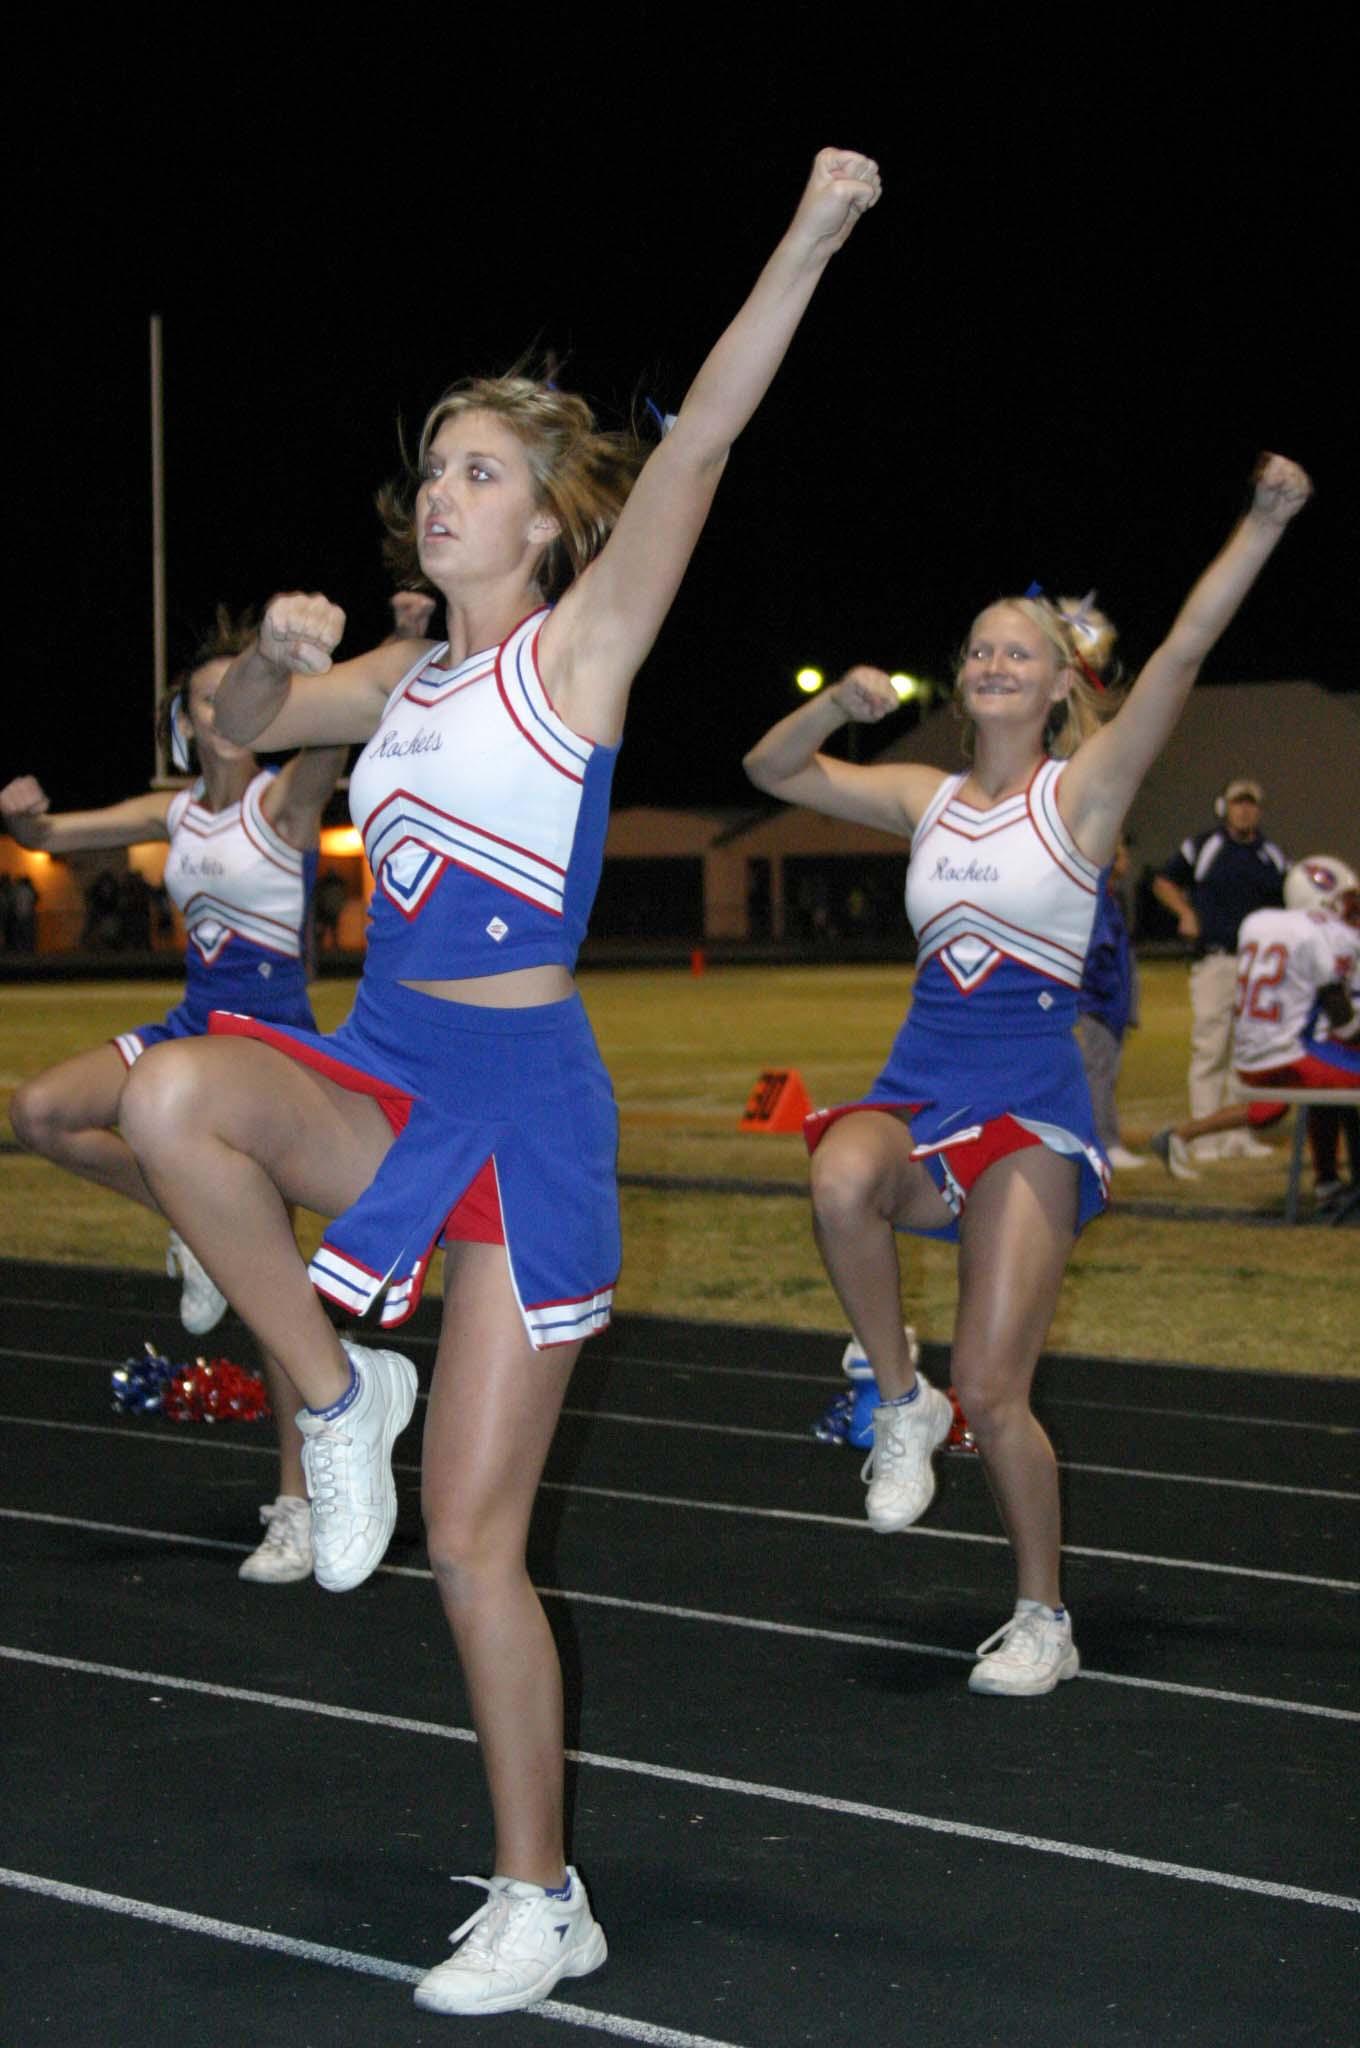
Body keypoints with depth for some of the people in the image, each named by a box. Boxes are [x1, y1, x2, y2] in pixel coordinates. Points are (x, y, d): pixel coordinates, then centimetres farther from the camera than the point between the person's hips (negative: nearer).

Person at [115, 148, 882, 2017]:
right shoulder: (403, 681, 13)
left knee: (471, 1542, -4)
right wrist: (279, 654, 3)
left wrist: (809, 241, -27)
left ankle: (540, 1901, 12)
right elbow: (243, 727, 26)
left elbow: (695, 445, -16)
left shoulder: (581, 645, -4)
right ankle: (335, 1397, -7)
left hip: (524, 1100, -5)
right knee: (173, 1095, -30)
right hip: (384, 1073, 5)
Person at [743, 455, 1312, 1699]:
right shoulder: (927, 799, 12)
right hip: (921, 1083, 4)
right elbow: (774, 769, 18)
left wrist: (1268, 519, -20)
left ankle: (1044, 1620, 12)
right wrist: (841, 704, -1)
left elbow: (1186, 651, -12)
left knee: (992, 1392, -9)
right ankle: (901, 1401, -11)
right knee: (840, 1182, -35)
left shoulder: (1083, 787, -1)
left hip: (1032, 1104, -3)